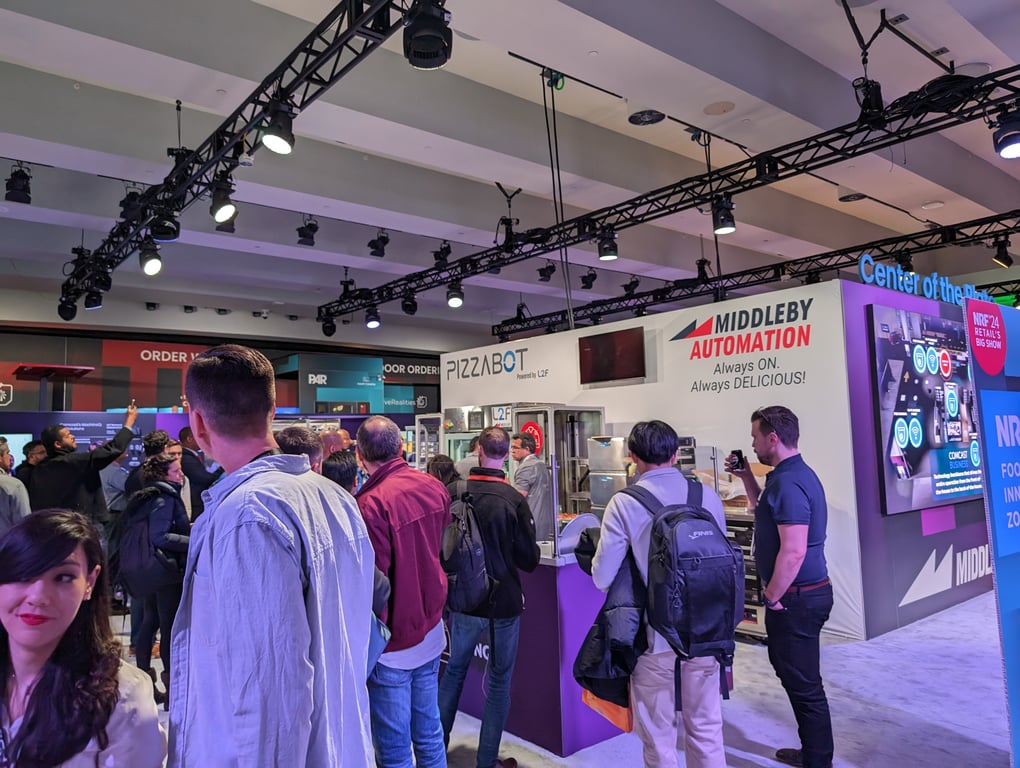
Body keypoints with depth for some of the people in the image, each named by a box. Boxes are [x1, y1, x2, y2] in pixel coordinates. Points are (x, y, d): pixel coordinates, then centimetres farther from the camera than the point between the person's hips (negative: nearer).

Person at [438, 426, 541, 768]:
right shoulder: (515, 500, -17)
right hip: (504, 602, -3)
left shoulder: (452, 492, -11)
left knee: (454, 670, 22)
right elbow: (530, 560, -9)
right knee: (499, 680, 13)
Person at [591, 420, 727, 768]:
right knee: (706, 727, 19)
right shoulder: (709, 496, -4)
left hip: (656, 632, -3)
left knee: (658, 734, 13)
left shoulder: (624, 504, -15)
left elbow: (602, 578, -12)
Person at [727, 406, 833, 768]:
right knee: (797, 675, 22)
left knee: (803, 683, 3)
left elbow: (794, 551, -28)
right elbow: (768, 513, 26)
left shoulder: (788, 482, -23)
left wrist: (772, 597, -18)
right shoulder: (793, 474, 10)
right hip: (804, 592, 11)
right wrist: (746, 478, 15)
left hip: (796, 597, -11)